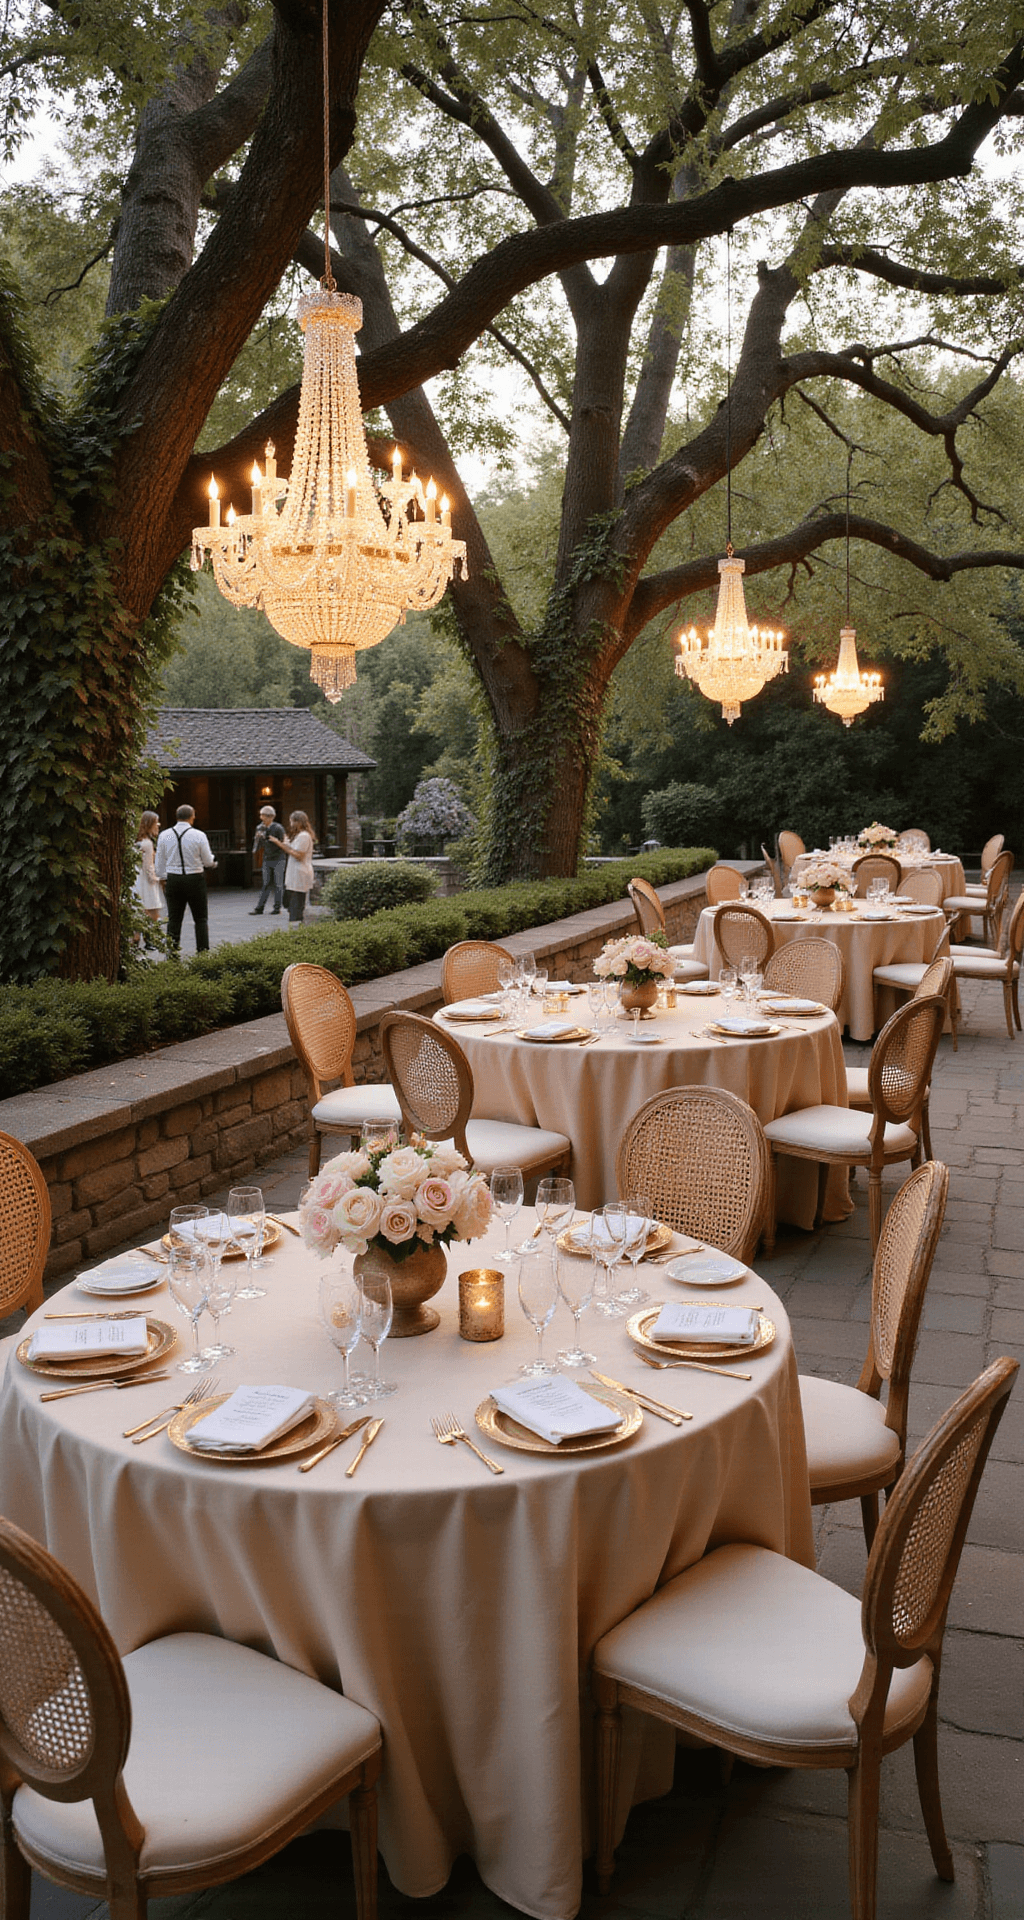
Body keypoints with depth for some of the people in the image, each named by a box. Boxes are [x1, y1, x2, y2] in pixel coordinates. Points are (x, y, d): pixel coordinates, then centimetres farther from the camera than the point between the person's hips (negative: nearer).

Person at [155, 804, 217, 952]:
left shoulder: (164, 835, 1)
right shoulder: (199, 836, -9)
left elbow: (160, 861, 9)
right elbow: (208, 861, -3)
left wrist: (162, 879, 22)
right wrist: (214, 861, 20)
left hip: (173, 880, 3)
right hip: (195, 879, -3)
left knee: (174, 917, 8)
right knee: (200, 918, 8)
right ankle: (202, 949, 7)